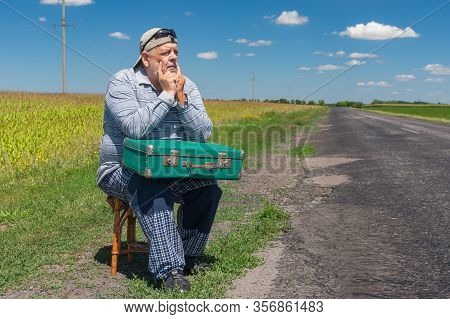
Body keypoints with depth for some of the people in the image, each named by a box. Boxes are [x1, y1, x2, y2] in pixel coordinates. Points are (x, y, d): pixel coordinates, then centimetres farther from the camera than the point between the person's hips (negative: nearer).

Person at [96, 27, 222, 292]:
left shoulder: (187, 86, 5)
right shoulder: (123, 82, -9)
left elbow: (204, 133, -5)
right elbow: (135, 127, -26)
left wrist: (181, 99, -16)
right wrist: (167, 94, -20)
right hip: (124, 171, -5)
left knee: (209, 188, -19)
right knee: (154, 191, -36)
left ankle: (188, 256, -1)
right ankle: (170, 269, -37)